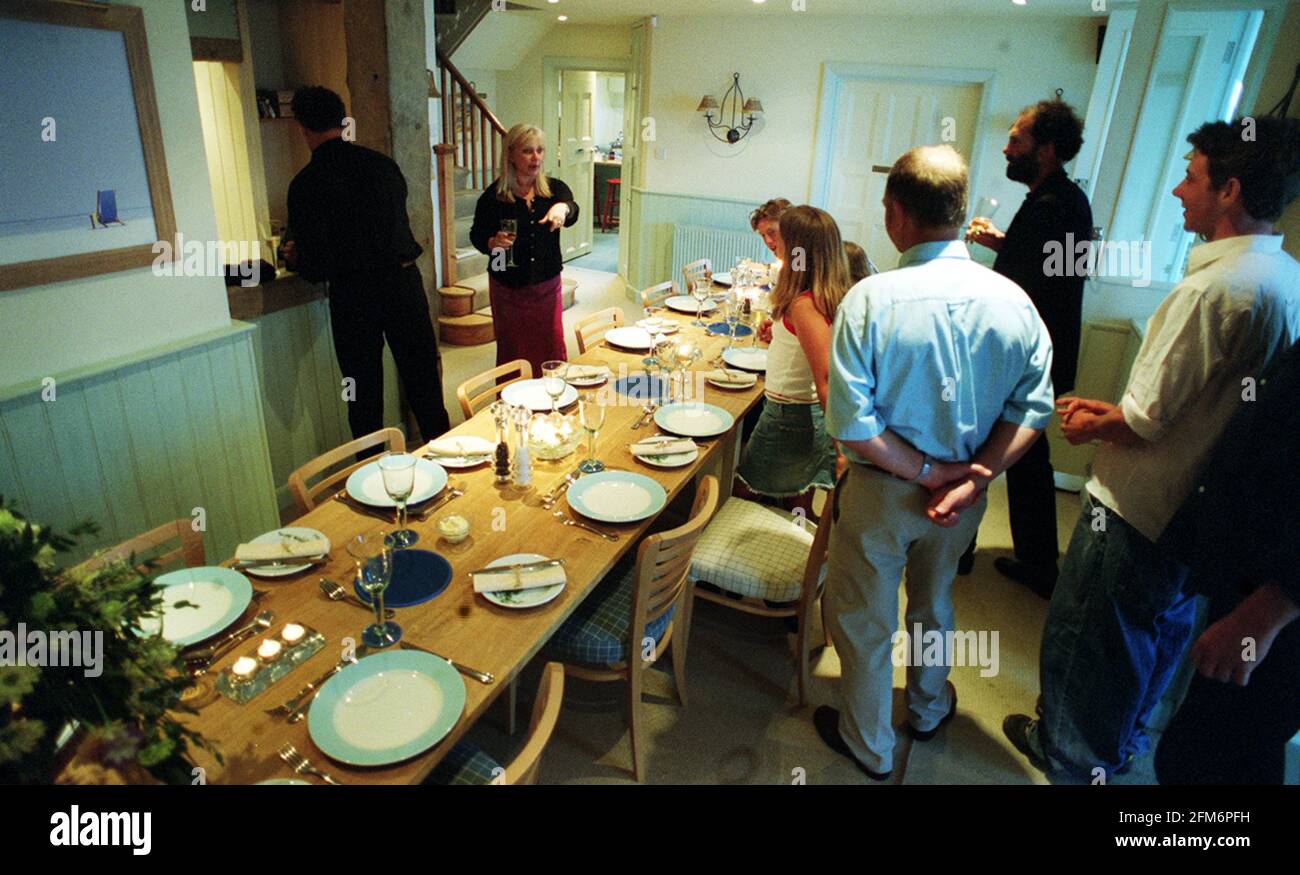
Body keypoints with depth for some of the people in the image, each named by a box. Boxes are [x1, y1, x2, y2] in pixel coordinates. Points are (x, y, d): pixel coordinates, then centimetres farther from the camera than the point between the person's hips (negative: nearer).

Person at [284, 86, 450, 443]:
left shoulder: (306, 184, -10)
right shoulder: (383, 163, 3)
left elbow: (317, 268, -12)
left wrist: (294, 259, 12)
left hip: (352, 294, -3)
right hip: (403, 279, 4)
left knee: (363, 388, 10)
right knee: (422, 377, 15)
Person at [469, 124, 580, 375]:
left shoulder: (554, 188, 0)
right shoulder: (494, 195, -6)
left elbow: (572, 210, -21)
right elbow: (476, 235, 2)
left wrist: (563, 207, -44)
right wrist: (493, 242, -21)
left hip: (547, 285, 2)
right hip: (508, 288, -2)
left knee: (553, 349, 6)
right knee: (511, 352, 5)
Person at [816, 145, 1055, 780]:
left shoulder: (871, 299, -24)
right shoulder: (1013, 301, -11)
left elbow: (851, 425, -26)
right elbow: (1033, 408, -8)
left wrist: (927, 472, -16)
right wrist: (972, 477, -12)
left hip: (882, 490, -4)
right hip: (964, 489, 5)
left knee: (865, 618, 18)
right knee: (934, 601, 30)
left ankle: (868, 745, 38)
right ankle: (929, 707, 54)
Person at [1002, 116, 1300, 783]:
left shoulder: (1215, 287, -27)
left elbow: (1145, 422, -23)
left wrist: (1090, 427, -3)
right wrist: (1114, 409, 8)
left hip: (1141, 508, -9)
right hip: (1204, 509, 9)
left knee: (1085, 635, 11)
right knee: (1162, 629, 25)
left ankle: (1069, 753, 31)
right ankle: (1124, 736, 47)